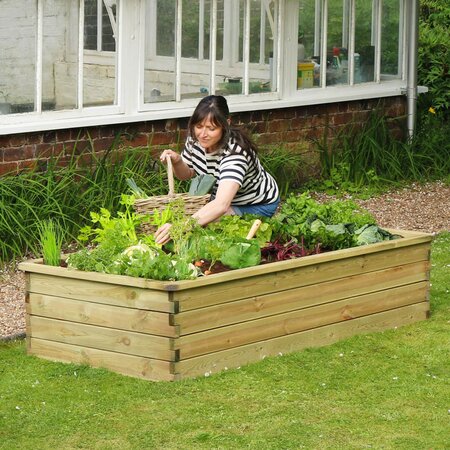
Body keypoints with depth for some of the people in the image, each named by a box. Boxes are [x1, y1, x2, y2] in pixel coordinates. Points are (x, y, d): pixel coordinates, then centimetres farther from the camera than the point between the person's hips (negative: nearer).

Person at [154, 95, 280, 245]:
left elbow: (221, 205, -54)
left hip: (258, 204, -6)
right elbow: (187, 174, 4)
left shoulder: (235, 152, -39)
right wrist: (176, 161, -22)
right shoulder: (194, 139, -17)